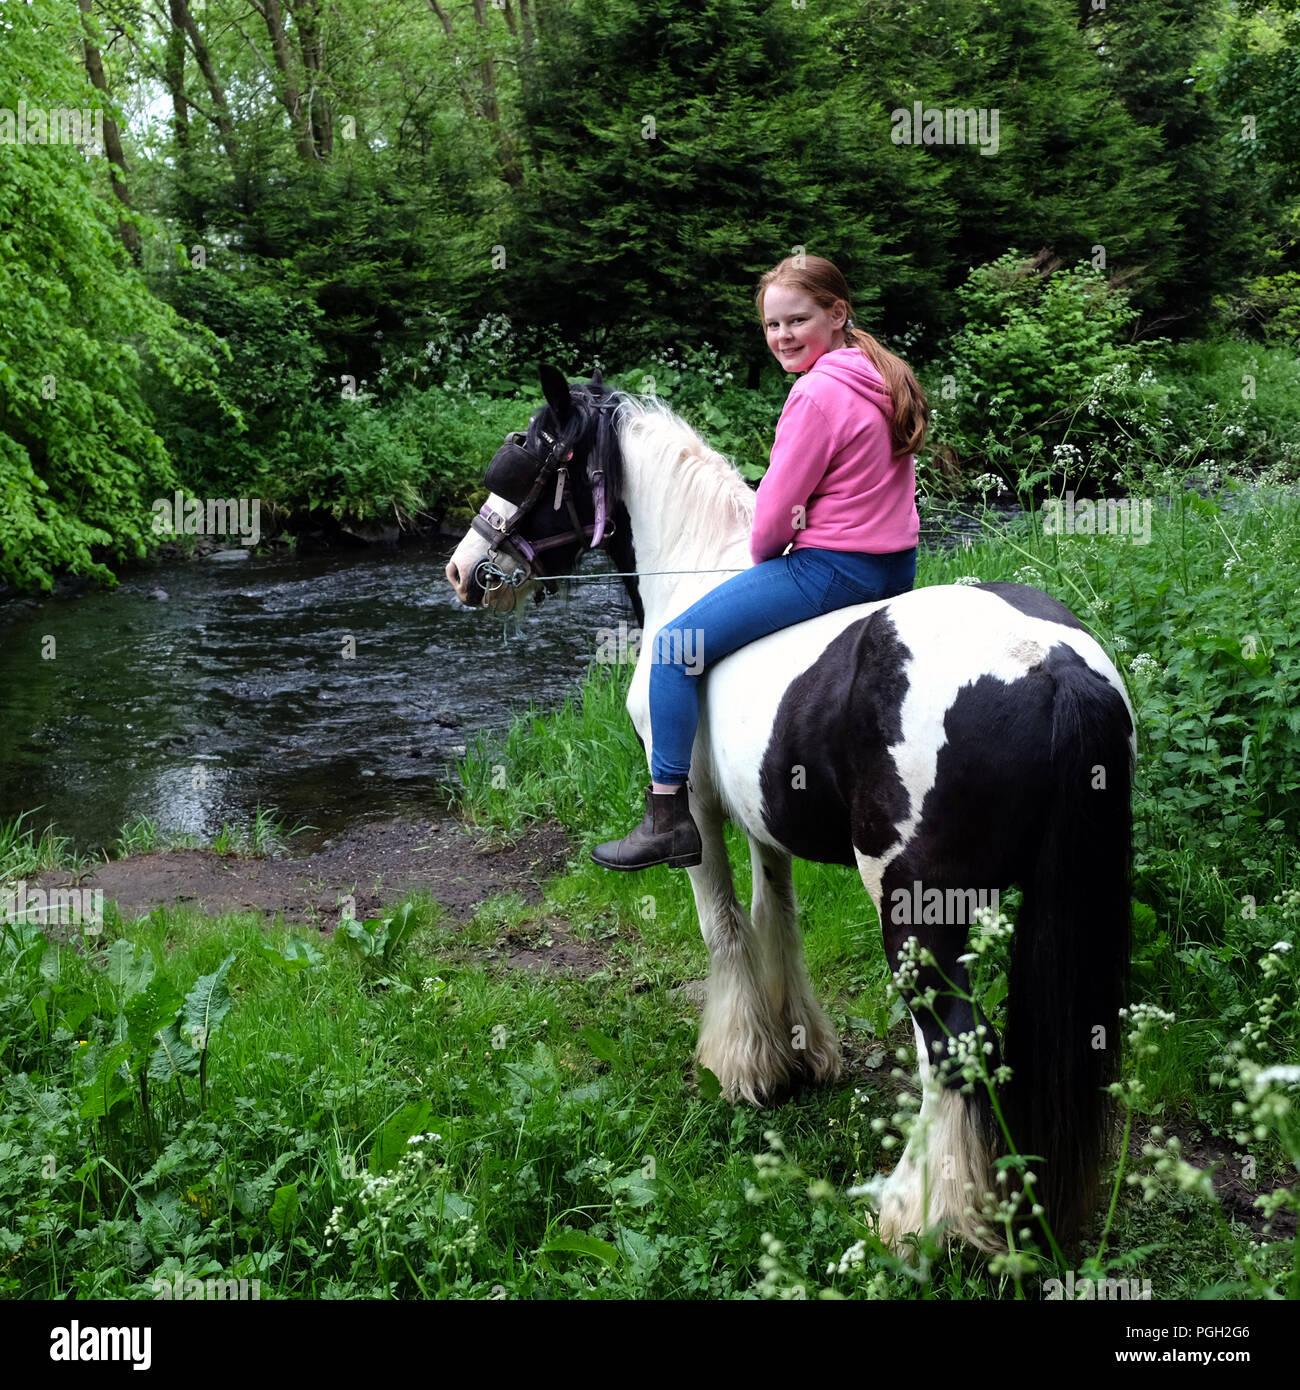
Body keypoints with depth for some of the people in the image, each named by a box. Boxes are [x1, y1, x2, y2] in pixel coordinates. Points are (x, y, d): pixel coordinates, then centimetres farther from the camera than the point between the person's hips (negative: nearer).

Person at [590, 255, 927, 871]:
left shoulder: (819, 394, -19)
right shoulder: (882, 377, 11)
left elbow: (776, 512, -16)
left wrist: (762, 558, 6)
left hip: (831, 567, -10)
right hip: (896, 566, 10)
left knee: (674, 645, -6)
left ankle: (669, 818, -5)